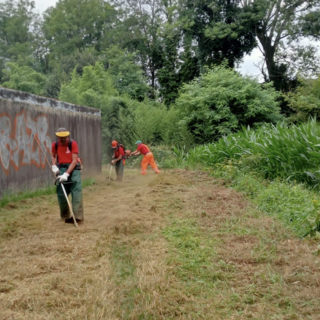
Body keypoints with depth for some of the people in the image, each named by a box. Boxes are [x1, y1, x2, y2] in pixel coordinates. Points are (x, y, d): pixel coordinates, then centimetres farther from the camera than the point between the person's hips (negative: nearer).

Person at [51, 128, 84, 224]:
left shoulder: (73, 143, -11)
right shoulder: (55, 145, 1)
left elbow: (74, 161, -15)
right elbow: (53, 156, 20)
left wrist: (67, 174, -23)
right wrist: (54, 166, -1)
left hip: (73, 169, -4)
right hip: (61, 169, 4)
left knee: (76, 191, -15)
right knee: (61, 193, 3)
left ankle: (78, 216, -17)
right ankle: (65, 216, 17)